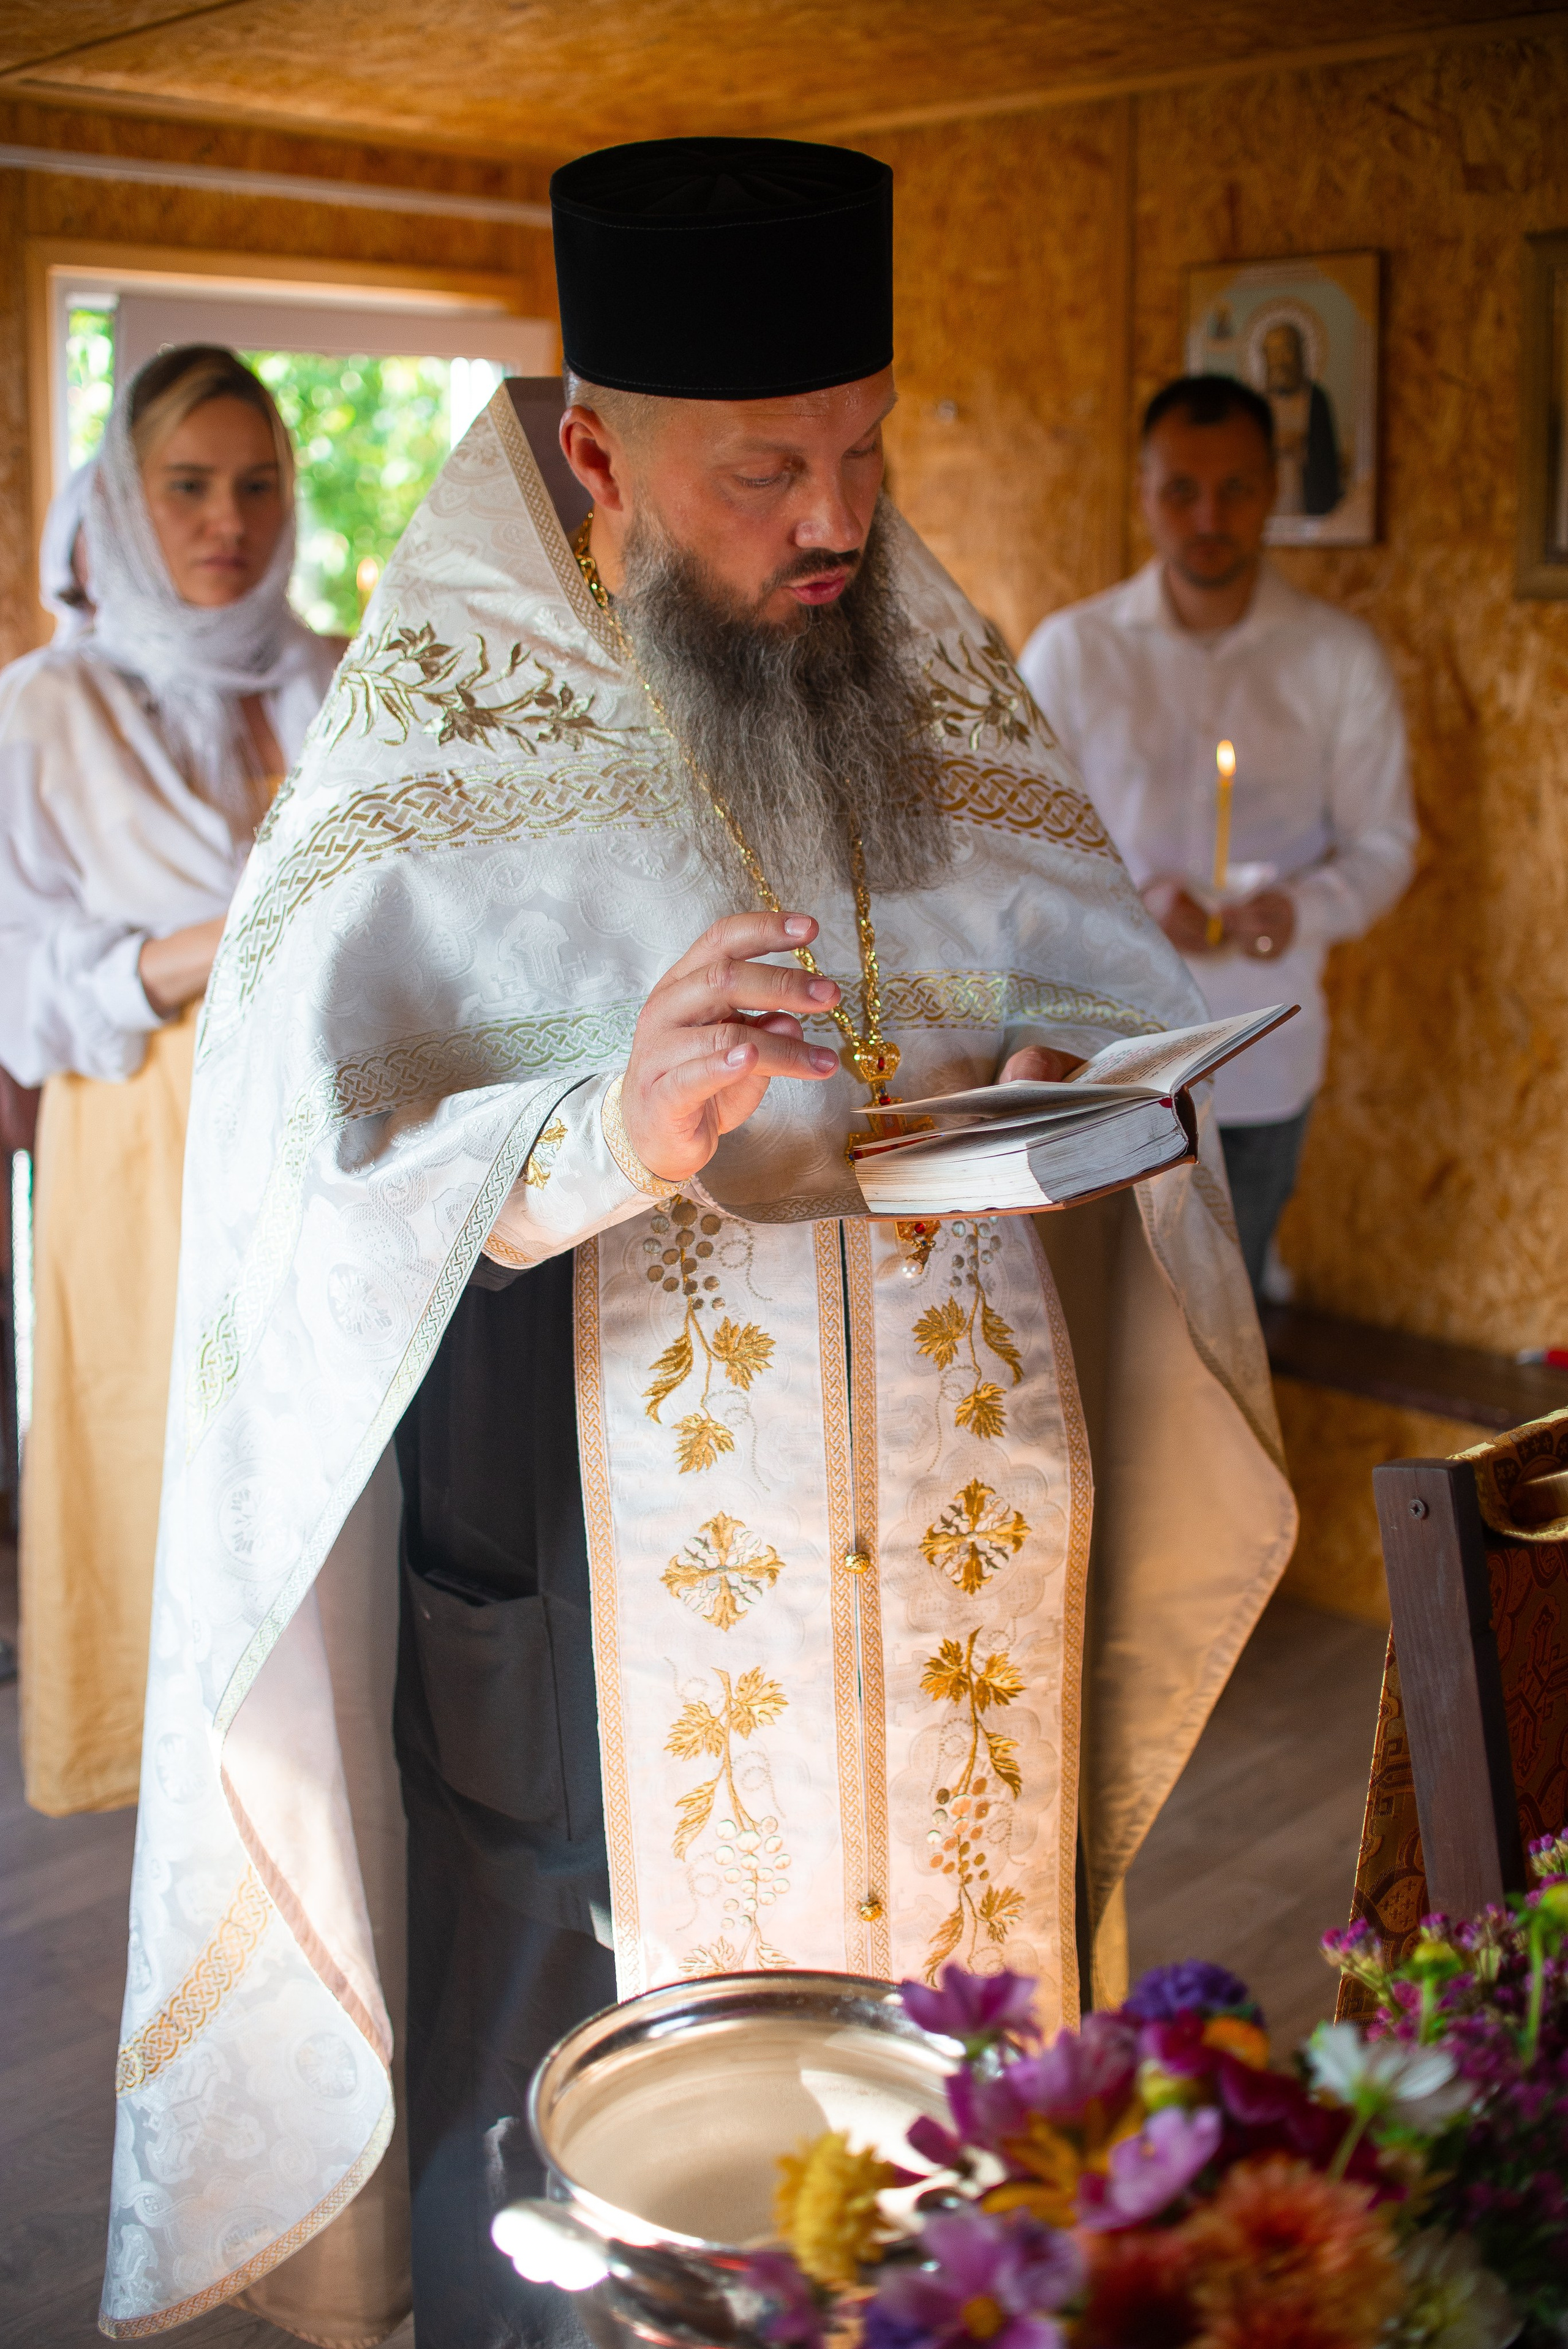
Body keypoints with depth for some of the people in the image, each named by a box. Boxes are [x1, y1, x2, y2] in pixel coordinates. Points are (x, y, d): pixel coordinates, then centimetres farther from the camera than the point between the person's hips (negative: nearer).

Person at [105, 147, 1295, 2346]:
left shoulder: (949, 692, 6)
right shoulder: (440, 748, -9)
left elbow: (1127, 997, 14)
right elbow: (314, 1218, -16)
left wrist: (1062, 1088, -9)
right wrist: (611, 1139, -33)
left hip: (964, 1594, 4)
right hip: (620, 1642, -4)